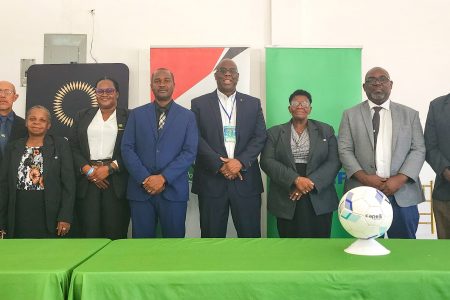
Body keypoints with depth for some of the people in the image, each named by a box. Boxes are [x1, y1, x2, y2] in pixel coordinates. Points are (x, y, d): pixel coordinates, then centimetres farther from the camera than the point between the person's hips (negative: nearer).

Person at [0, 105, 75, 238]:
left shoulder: (60, 145, 1)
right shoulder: (13, 147, 9)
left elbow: (68, 182, -4)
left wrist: (65, 216, -11)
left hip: (49, 215, -2)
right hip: (19, 216, 3)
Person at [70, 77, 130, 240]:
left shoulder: (128, 117, 6)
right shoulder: (82, 116, 15)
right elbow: (73, 147, 8)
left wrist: (110, 168, -11)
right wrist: (88, 170, -6)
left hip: (117, 182, -2)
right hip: (87, 181, 2)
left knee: (116, 234, 0)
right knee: (89, 234, 1)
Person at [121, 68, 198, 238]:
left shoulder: (187, 116, 7)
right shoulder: (137, 114, 10)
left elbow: (190, 152, -2)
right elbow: (127, 148, 3)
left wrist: (164, 178, -13)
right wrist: (145, 179, -10)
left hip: (174, 190, -1)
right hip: (140, 189, 1)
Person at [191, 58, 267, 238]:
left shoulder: (253, 104, 11)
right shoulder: (199, 104, 6)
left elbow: (260, 137, 3)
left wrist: (240, 162, -12)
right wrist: (220, 165, -13)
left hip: (246, 180, 1)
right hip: (211, 181, -1)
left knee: (250, 233, 6)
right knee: (212, 235, 7)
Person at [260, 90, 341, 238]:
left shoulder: (326, 130, 10)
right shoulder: (275, 132, 9)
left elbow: (334, 162, 1)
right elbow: (267, 161, -3)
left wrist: (311, 182, -14)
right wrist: (296, 179, -16)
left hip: (319, 200, 0)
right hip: (286, 201, 0)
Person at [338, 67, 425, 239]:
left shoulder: (410, 114, 12)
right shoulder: (350, 115, 9)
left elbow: (419, 149, 4)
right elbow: (344, 150, 1)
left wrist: (400, 179, -11)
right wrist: (364, 177, -12)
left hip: (403, 194, 1)